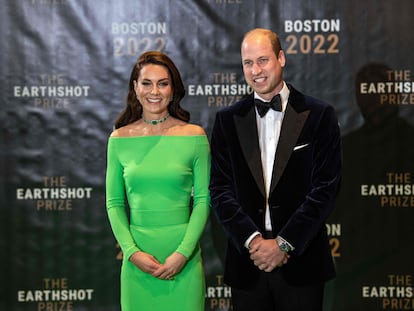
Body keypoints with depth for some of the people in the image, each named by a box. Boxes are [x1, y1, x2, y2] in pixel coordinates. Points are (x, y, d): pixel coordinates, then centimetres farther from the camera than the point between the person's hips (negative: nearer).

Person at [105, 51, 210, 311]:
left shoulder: (194, 136, 0)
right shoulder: (120, 139, 3)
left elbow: (203, 200, -1)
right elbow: (115, 203, 5)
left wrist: (183, 252, -10)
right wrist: (132, 251, -7)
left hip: (183, 258, -1)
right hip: (137, 258, 1)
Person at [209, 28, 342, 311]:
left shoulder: (319, 115, -1)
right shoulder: (228, 120, 6)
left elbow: (325, 188, -6)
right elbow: (220, 189, 2)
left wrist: (284, 243, -11)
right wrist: (252, 239, -11)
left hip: (300, 261, -2)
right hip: (247, 259, 2)